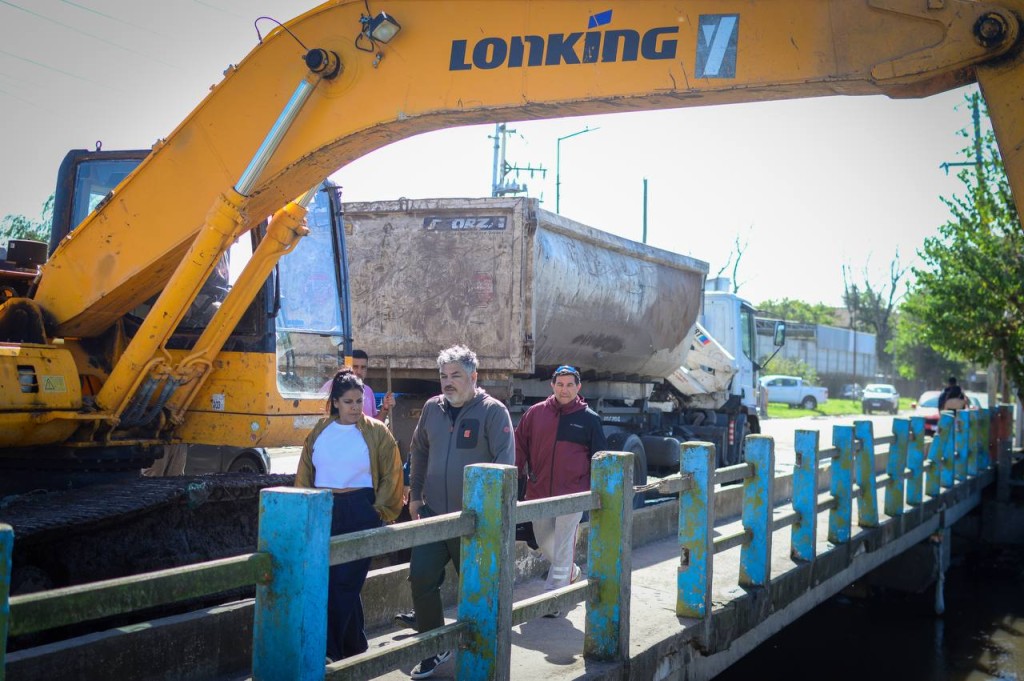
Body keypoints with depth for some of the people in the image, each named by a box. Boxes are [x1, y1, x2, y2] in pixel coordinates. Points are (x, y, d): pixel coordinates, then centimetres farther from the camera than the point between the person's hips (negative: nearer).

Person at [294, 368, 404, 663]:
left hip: (360, 514, -3)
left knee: (345, 586, -7)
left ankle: (354, 652, 5)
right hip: (323, 512, 4)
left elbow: (391, 476, 1)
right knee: (322, 582, 3)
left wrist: (380, 512, -2)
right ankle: (329, 651, 16)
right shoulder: (320, 432, 8)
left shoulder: (377, 432, -1)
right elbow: (305, 473, 13)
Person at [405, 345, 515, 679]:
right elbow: (419, 451, 17)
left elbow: (505, 461, -12)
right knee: (421, 579, 3)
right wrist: (415, 494, 13)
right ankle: (433, 647, 19)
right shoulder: (432, 408, 5)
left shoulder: (493, 411, -10)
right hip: (433, 513, 4)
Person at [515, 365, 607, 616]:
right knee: (544, 542, 17)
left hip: (572, 494, -3)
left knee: (563, 547, 1)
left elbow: (599, 458, 4)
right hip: (539, 492, 3)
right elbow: (519, 446, 7)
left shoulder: (589, 419, -1)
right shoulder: (536, 413, 1)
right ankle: (570, 571, 42)